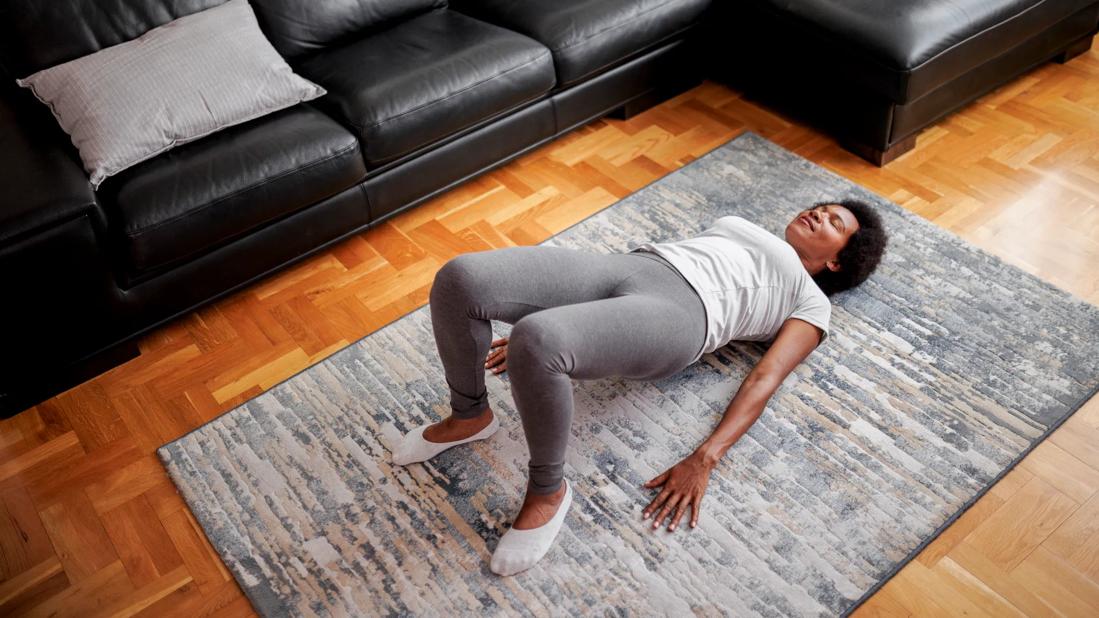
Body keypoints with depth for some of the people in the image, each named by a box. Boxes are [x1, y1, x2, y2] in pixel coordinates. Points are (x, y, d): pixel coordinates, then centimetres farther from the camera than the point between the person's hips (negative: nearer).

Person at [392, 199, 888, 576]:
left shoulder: (812, 302, 21)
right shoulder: (745, 230, 38)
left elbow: (764, 380, 4)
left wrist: (704, 460, -14)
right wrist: (537, 321, 23)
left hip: (678, 312, -6)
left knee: (535, 344, -38)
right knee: (460, 278, -19)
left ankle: (548, 491, -11)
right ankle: (470, 417, 7)